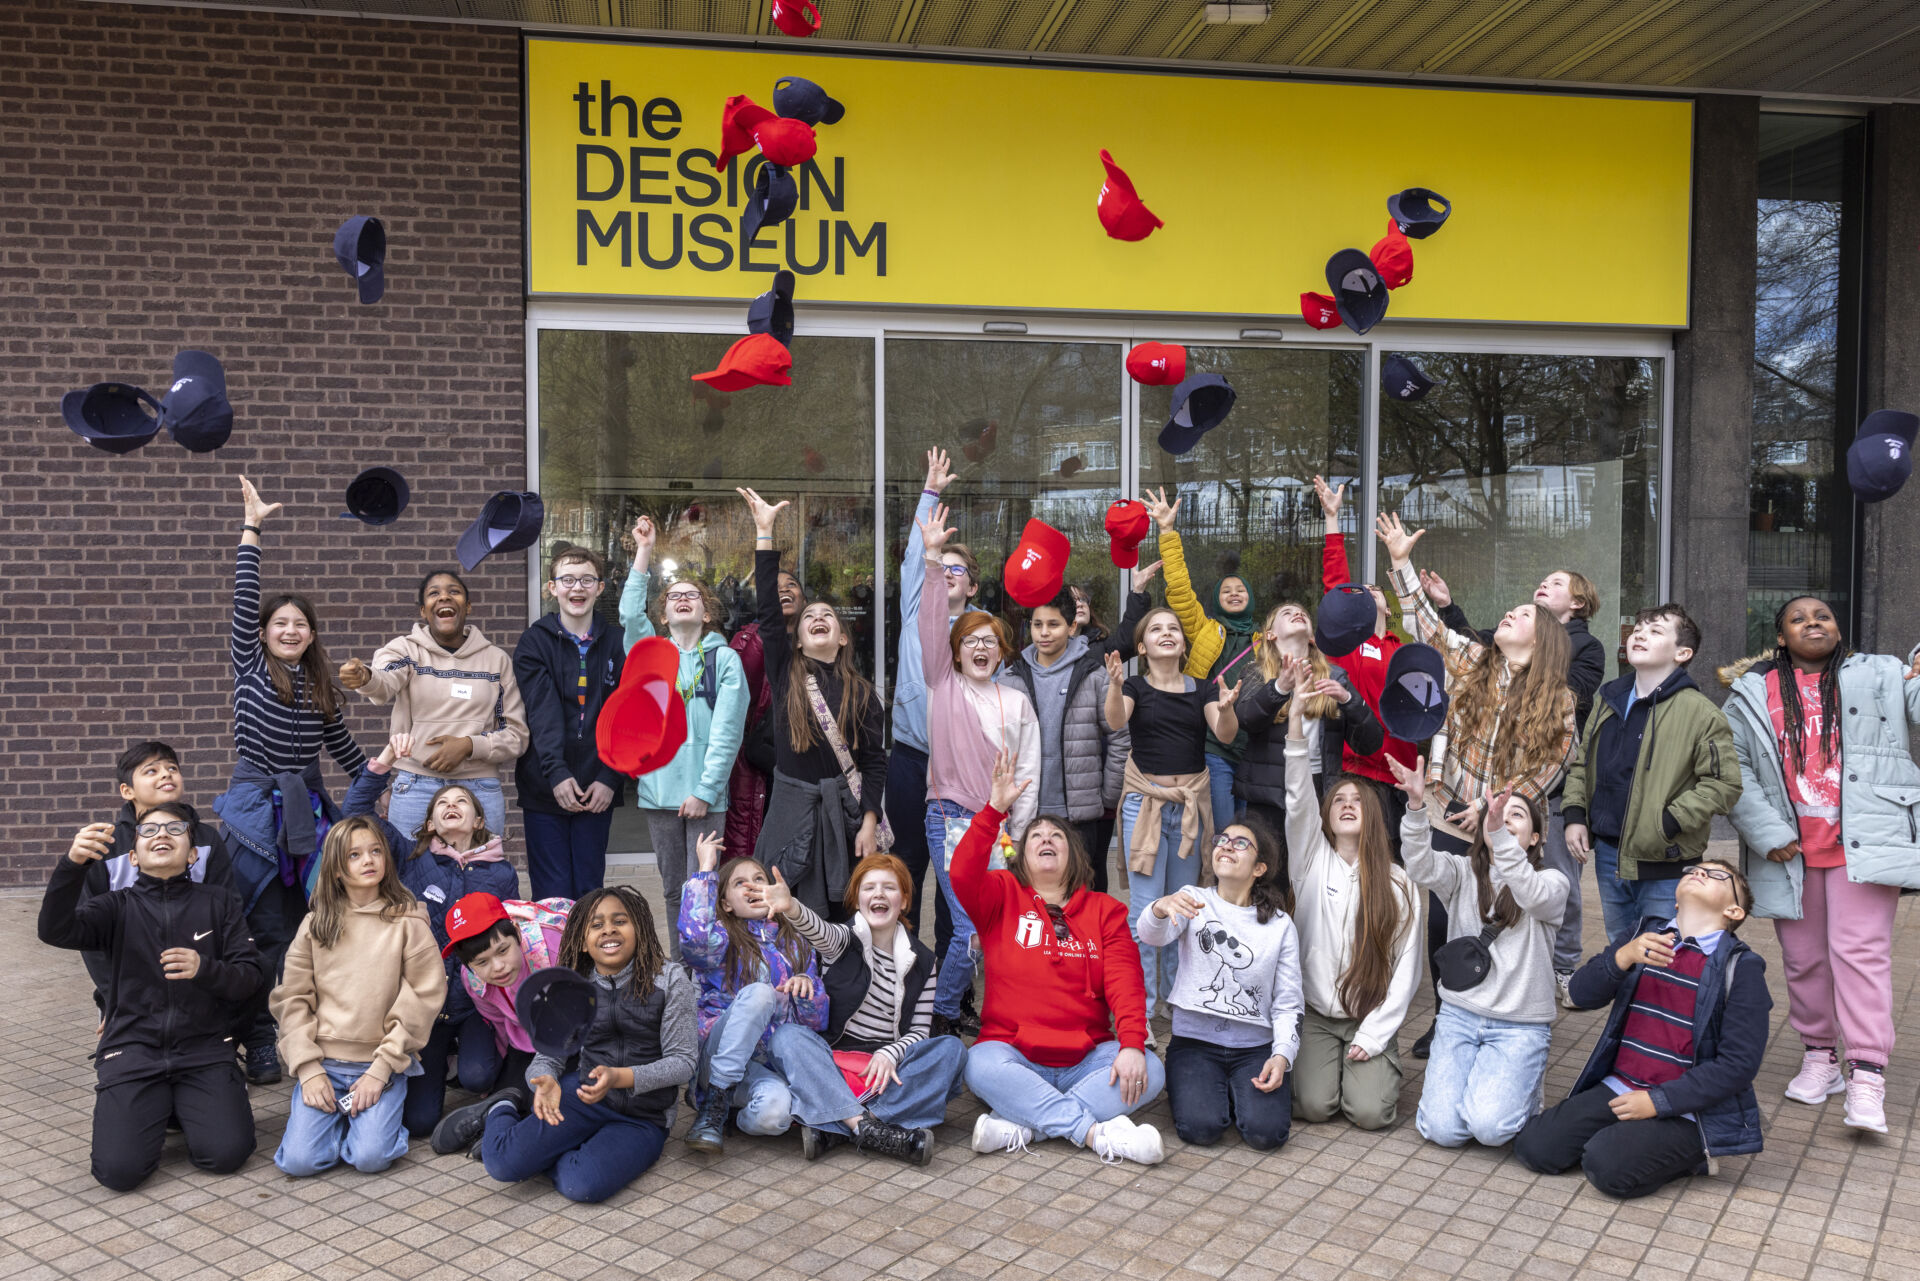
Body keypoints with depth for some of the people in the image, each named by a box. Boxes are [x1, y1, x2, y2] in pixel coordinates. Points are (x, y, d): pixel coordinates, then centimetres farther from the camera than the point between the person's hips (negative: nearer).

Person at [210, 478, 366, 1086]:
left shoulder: (322, 686, 12)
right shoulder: (251, 668, 1)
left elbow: (344, 748, 21)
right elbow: (244, 601, -7)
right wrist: (251, 529, -9)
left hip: (309, 813, 4)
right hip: (256, 812, -4)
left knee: (307, 929, 6)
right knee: (272, 934, -6)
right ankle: (258, 1041, 5)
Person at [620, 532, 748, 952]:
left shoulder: (724, 659, 1)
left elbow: (726, 732, -6)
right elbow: (630, 612, -8)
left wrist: (705, 791, -12)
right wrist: (644, 551, -8)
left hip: (705, 795, -3)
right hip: (659, 790, 3)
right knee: (672, 890, 10)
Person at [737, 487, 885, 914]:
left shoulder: (861, 690, 3)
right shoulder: (785, 673, 3)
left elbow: (874, 759, 1)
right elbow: (767, 610, -6)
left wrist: (869, 821, -8)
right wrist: (764, 531, -11)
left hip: (845, 810, 0)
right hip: (791, 809, 0)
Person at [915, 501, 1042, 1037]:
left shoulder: (1017, 703, 12)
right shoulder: (944, 685, 5)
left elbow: (1028, 772, 10)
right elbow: (930, 623, -7)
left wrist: (1016, 834, 2)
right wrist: (933, 556, -16)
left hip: (999, 826, 4)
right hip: (950, 818, -3)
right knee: (971, 929, -9)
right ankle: (943, 1017, 10)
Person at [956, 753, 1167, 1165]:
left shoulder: (1105, 910, 12)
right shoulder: (1003, 897, 9)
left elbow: (1126, 982, 0)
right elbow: (963, 874, -13)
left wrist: (1132, 1044, -17)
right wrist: (995, 808, -19)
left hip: (1086, 1061, 2)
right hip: (1013, 1052, -2)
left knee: (1150, 1072, -25)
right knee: (982, 1066, -34)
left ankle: (1021, 1124, -29)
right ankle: (1096, 1132, -31)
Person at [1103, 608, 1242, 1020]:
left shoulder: (1202, 689, 8)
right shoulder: (1136, 687, 2)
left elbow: (1225, 735, -7)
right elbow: (1115, 721, -18)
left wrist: (1225, 708, -29)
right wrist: (1115, 686, -38)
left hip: (1191, 802, 3)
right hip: (1145, 801, -3)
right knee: (1145, 906, -7)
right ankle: (1140, 1005, 0)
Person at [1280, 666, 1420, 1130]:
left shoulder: (1398, 885, 0)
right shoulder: (1312, 860, -1)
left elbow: (1406, 967, 0)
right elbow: (1297, 798, -16)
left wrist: (1373, 1035, -8)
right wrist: (1295, 720, -28)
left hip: (1370, 1020, 0)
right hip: (1315, 1015, 0)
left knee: (1371, 1111, -17)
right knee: (1314, 1105, -19)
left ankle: (1379, 1063, 15)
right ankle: (1312, 1058, 14)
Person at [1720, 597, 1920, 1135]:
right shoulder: (1752, 693, 8)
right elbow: (1733, 769, 3)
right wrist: (1767, 834, -6)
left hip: (1862, 842, -2)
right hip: (1789, 849, 2)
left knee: (1859, 950, -9)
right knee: (1802, 957, 11)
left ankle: (1867, 1075, -7)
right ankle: (1819, 1055, 26)